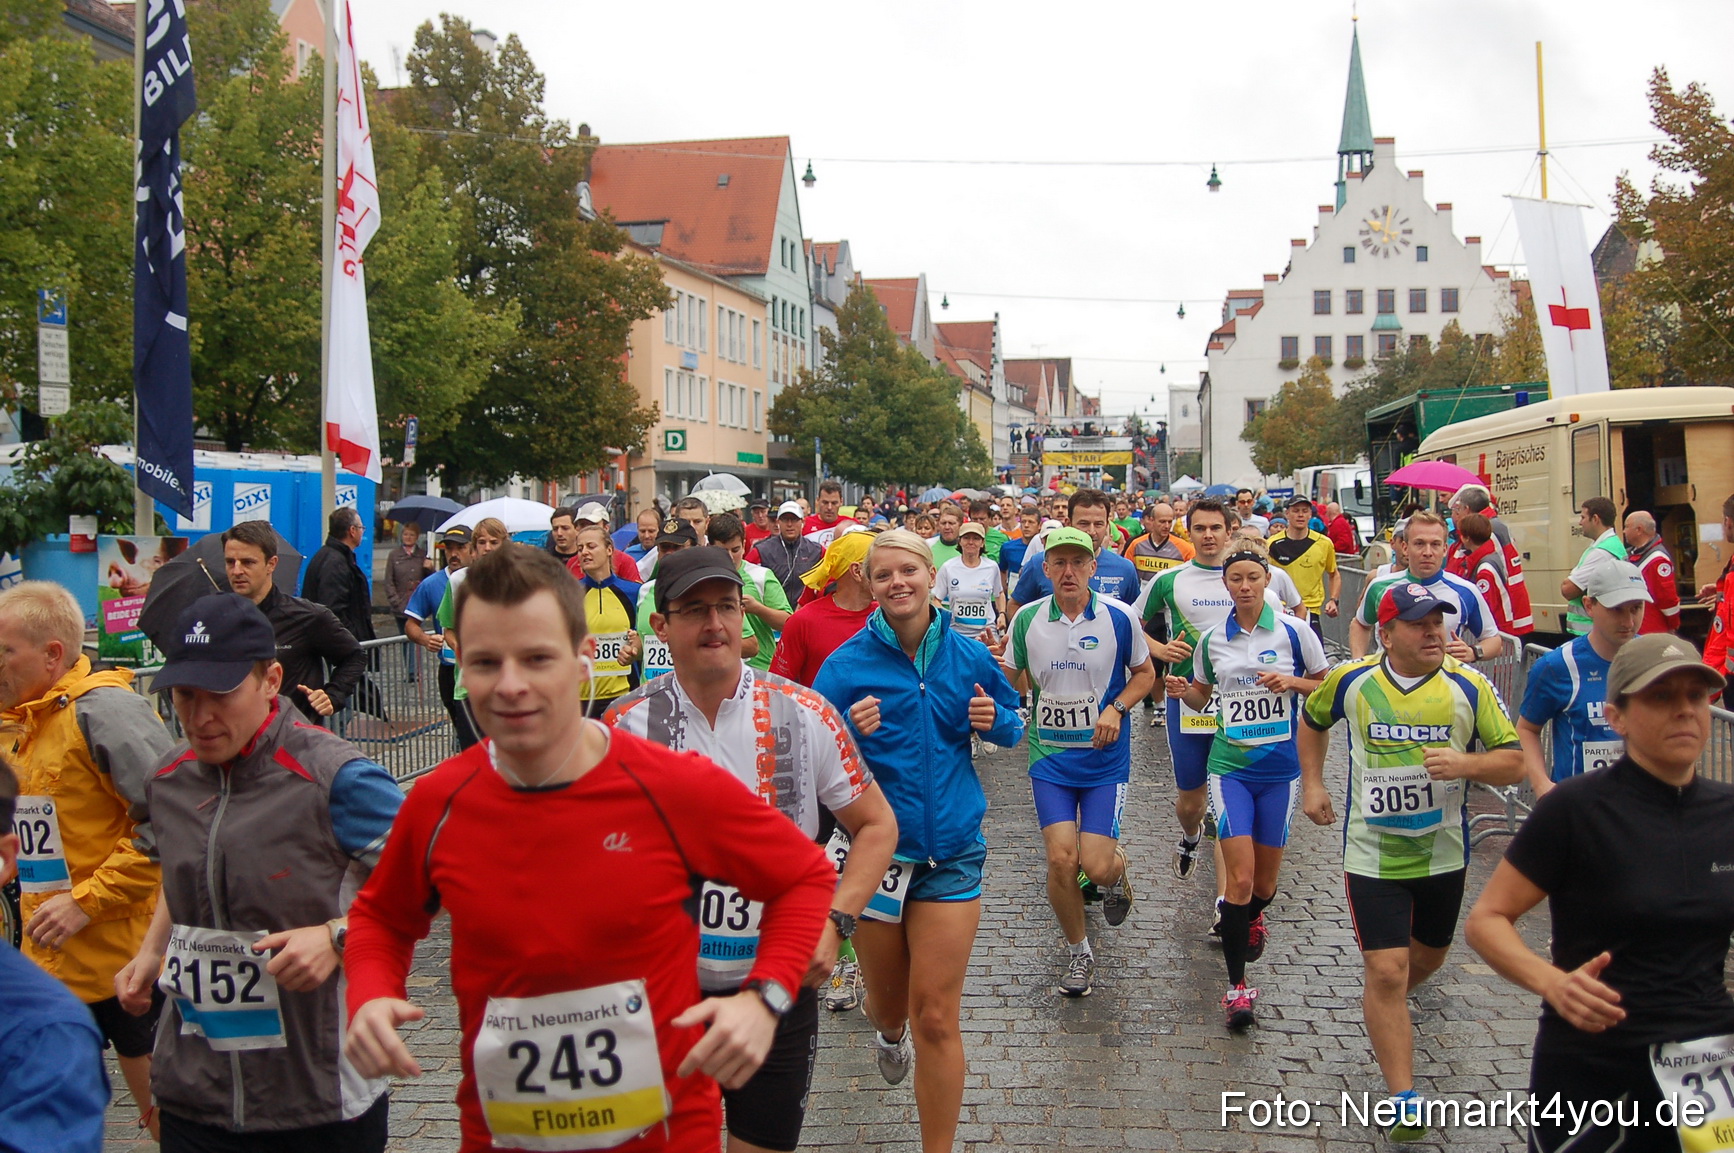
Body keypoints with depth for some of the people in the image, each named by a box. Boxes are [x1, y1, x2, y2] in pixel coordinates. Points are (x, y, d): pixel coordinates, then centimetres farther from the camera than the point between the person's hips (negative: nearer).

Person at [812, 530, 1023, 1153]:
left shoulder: (968, 657, -1)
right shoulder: (846, 664, -7)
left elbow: (1010, 728, 14)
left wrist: (994, 720, -9)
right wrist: (849, 732, -25)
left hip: (950, 850, 0)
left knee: (936, 1017, -4)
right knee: (888, 1001, 18)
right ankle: (889, 1032, 56)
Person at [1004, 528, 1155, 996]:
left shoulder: (1118, 617, -7)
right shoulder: (1027, 619, -3)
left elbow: (1144, 673, 7)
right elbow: (1010, 679, 9)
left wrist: (1117, 708, -11)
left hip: (1105, 757, -1)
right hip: (1049, 755, 1)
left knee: (1097, 866, -8)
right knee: (1060, 859, -7)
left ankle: (1118, 874, 33)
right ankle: (1079, 952, 18)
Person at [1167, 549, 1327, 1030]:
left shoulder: (1294, 632, -3)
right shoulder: (1212, 640, 3)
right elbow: (1201, 696, 15)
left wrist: (1292, 682, -15)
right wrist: (1183, 692, -7)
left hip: (1281, 765, 0)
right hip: (1231, 766, 0)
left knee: (1265, 880, 11)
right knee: (1240, 875, -12)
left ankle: (1251, 917, 49)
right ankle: (1236, 985, -4)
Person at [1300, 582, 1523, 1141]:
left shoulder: (1469, 686, -10)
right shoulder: (1351, 681, -8)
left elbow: (1514, 762, -7)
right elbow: (1313, 720, 14)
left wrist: (1464, 764, -26)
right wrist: (1311, 784, 6)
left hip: (1444, 853, 2)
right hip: (1371, 852, -2)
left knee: (1428, 957, 21)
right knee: (1385, 970, -9)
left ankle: (1386, 1015, 55)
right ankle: (1404, 1099, -1)